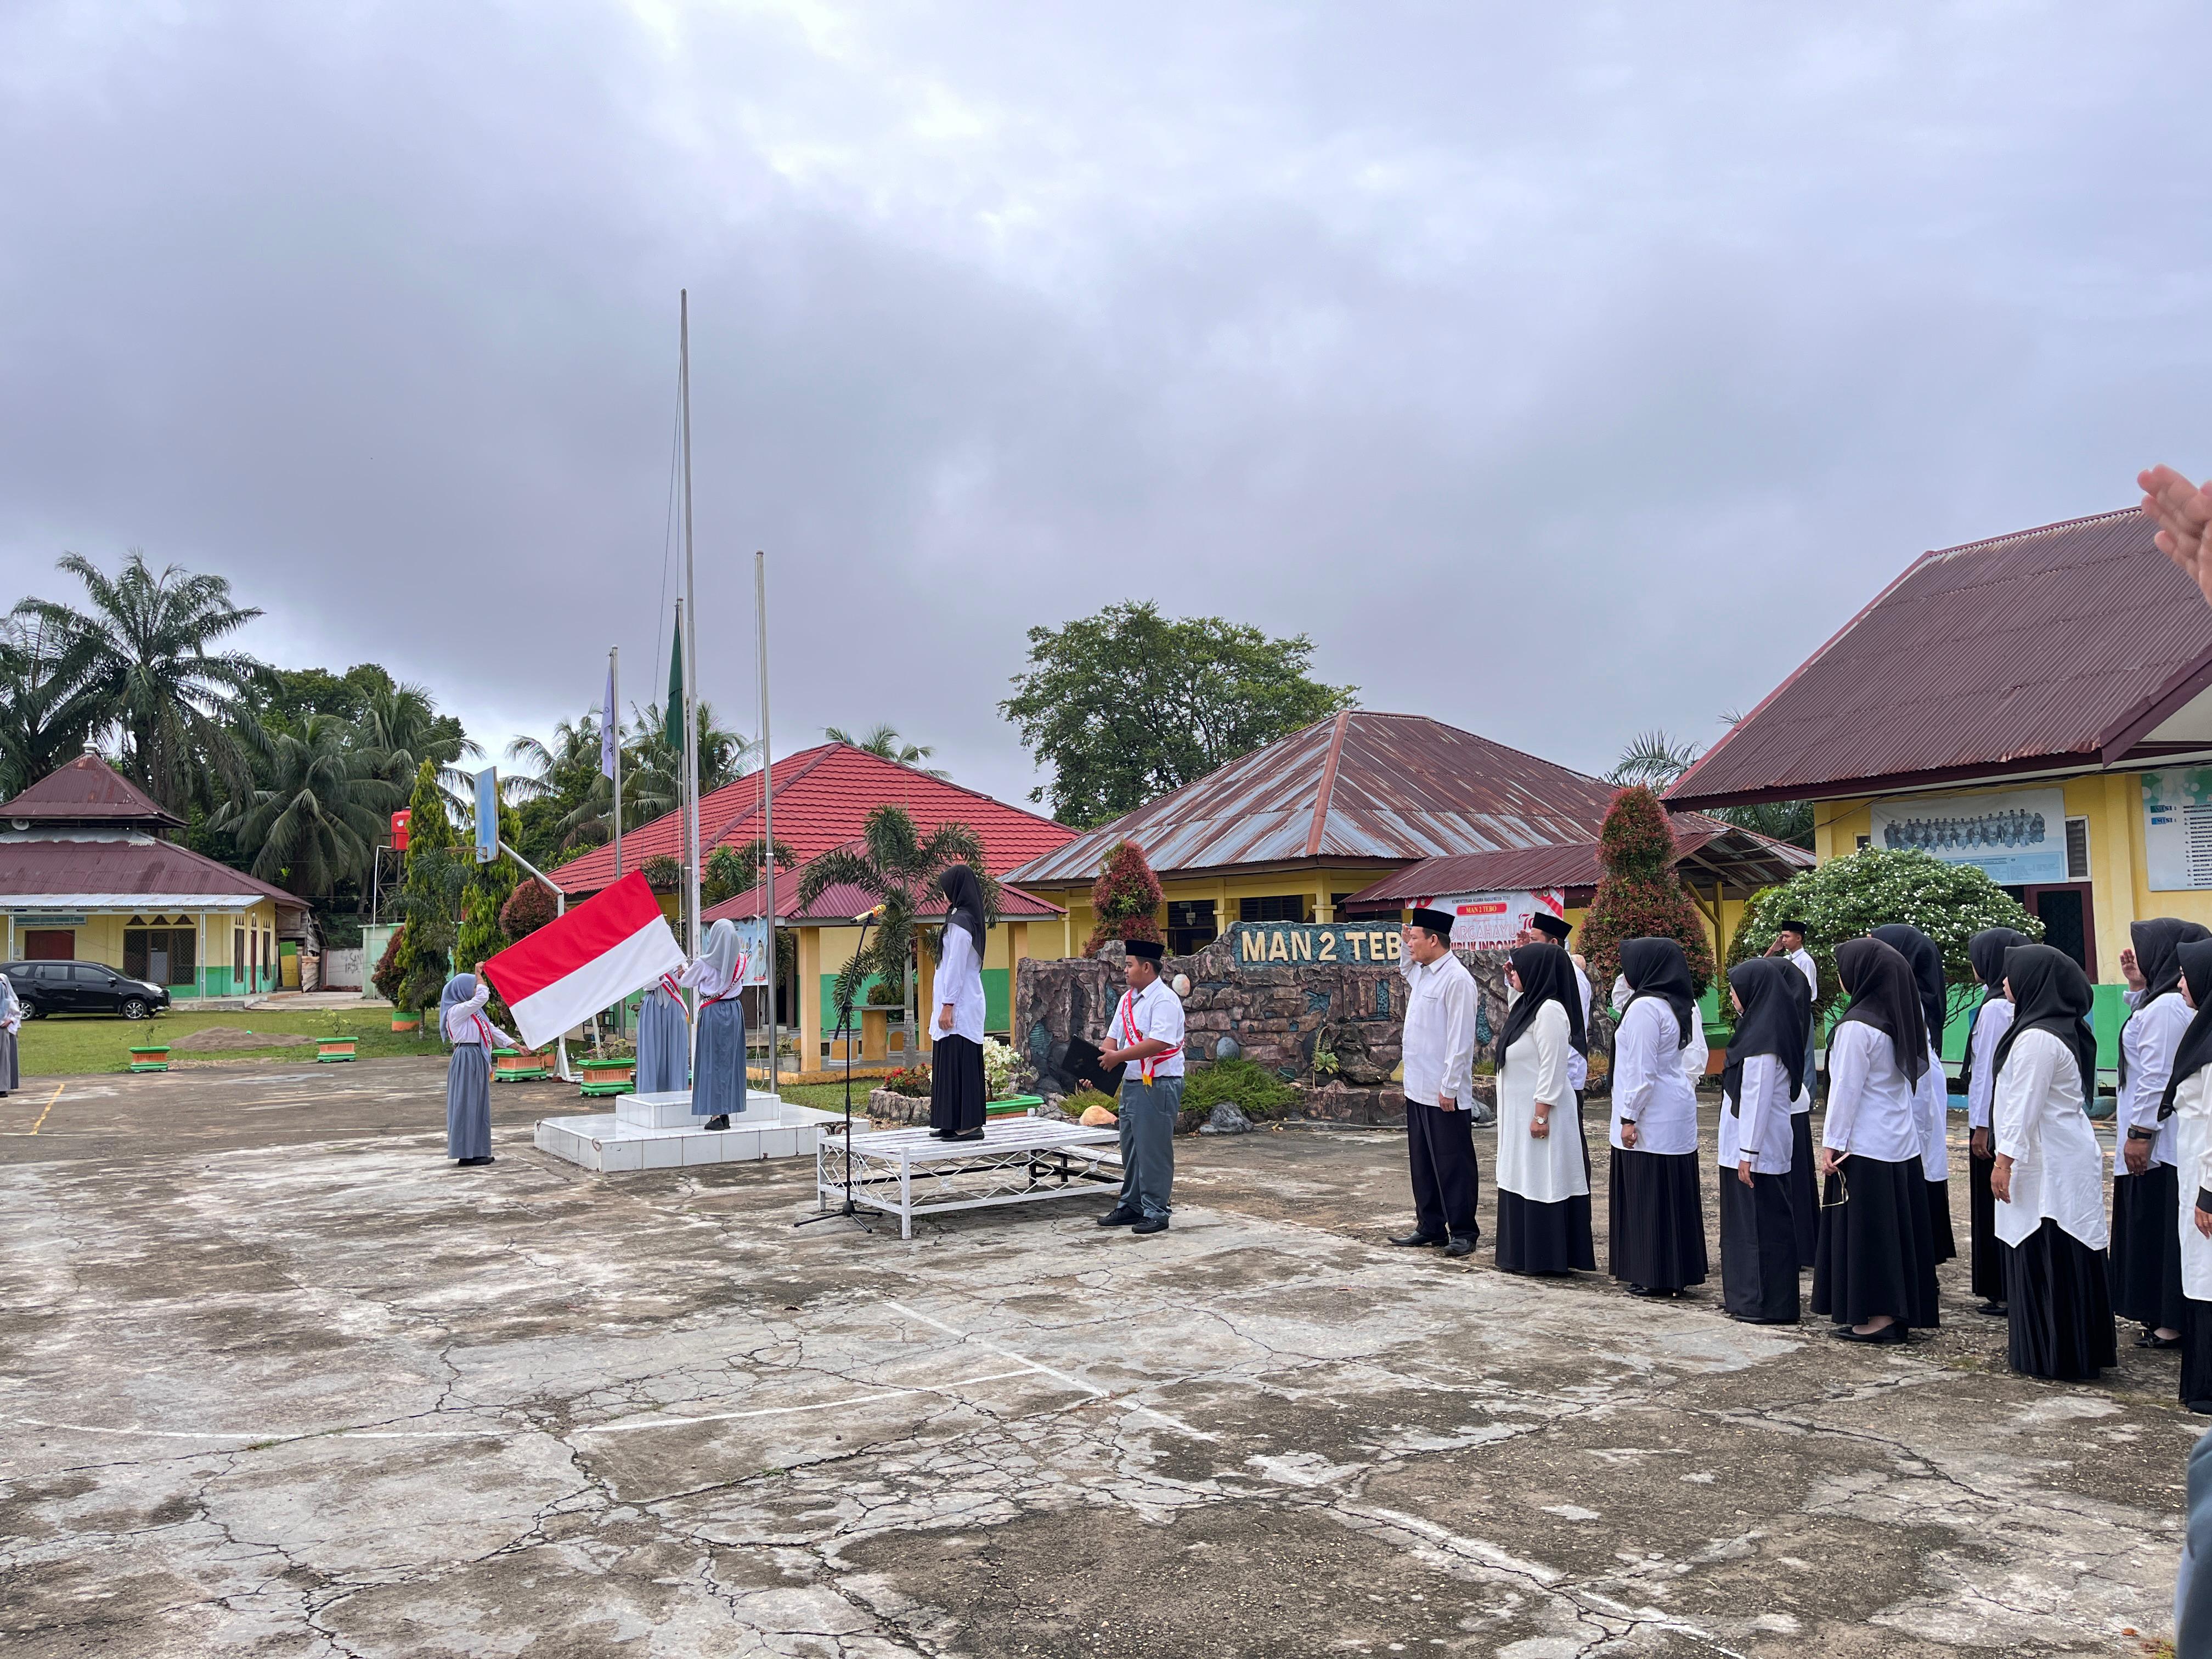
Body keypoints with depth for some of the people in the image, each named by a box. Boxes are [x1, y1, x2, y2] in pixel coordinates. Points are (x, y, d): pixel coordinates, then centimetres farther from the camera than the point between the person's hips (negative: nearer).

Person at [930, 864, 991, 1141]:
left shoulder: (960, 922, -16)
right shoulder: (969, 918, 14)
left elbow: (955, 967, -18)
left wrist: (948, 1005, -18)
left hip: (959, 1006, -10)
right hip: (966, 1005, 10)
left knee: (958, 1064, -7)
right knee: (953, 1064, 13)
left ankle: (968, 1125, -5)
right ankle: (957, 1124, 18)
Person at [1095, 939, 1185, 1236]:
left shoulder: (1164, 1000, -14)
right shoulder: (1127, 999, 14)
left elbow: (1158, 1042, -25)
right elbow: (1114, 1037, 15)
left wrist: (1119, 1056, -24)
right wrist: (1101, 1057, -5)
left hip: (1158, 1085, -9)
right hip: (1132, 1082, 9)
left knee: (1153, 1149, -5)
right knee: (1131, 1146, 15)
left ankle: (1155, 1212, 2)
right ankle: (1131, 1206, 26)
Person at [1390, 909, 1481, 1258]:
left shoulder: (1456, 979, -16)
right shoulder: (1421, 973, 11)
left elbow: (1460, 1039, -19)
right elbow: (1409, 968, 39)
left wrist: (1449, 1087, -20)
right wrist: (1405, 946, 21)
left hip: (1445, 1094, -9)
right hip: (1418, 1087, 9)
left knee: (1453, 1164, 1)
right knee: (1422, 1161, 15)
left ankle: (1463, 1232, 9)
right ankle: (1430, 1226, 25)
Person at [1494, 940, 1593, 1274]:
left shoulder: (1549, 1011, -18)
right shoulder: (1527, 1004, 12)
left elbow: (1553, 1067, -21)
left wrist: (1542, 1114, -22)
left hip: (1540, 1112, -10)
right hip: (1519, 1112, 10)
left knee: (1542, 1183, -3)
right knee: (1524, 1182, 13)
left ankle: (1544, 1258, 4)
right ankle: (1523, 1254, 20)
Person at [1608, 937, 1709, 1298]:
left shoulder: (1645, 1007, -17)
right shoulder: (1677, 1005, 12)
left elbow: (1641, 1069, -19)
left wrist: (1629, 1116, -16)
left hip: (1652, 1117, -9)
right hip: (1678, 1110, 9)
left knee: (1649, 1195, -3)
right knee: (1674, 1193, 12)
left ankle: (1654, 1275, 2)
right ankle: (1678, 1271, 18)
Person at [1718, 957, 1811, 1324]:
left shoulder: (1763, 1039, -19)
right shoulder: (1757, 1028, 10)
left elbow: (1758, 1099, -21)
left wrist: (1748, 1153, -20)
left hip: (1759, 1147, -10)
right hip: (1744, 1144, 10)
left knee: (1762, 1222, -2)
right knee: (1746, 1219, 15)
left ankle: (1768, 1304, 5)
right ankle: (1747, 1295, 24)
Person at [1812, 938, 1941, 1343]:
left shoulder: (1856, 1026, -17)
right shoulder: (1900, 1018, 7)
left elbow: (1847, 1088, -16)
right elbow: (1917, 1071, 14)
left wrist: (1832, 1142, -10)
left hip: (1866, 1143, -8)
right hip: (1902, 1141, 8)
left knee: (1866, 1228, -1)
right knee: (1899, 1224, 11)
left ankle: (1878, 1316, 3)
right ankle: (1902, 1311, 18)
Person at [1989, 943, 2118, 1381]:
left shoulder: (2038, 1039, -20)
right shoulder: (2062, 1028, 11)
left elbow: (2024, 1105, -22)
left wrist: (2005, 1159, -18)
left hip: (2050, 1167, -10)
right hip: (2063, 1159, 10)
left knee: (2048, 1258, -2)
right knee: (2064, 1258, 14)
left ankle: (2057, 1354, 6)